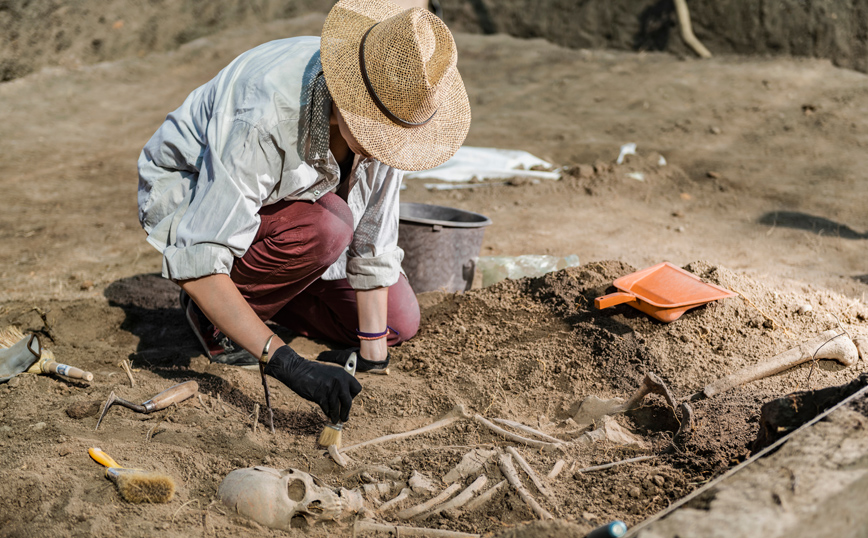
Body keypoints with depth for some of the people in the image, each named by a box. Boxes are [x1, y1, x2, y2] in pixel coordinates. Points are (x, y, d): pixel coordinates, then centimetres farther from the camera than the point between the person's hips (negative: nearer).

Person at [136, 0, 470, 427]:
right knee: (325, 227, -36)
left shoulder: (391, 107, -23)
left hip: (288, 194, 6)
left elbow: (373, 236, -14)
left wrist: (372, 351, -15)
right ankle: (212, 310, -10)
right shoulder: (265, 118, -42)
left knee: (398, 323, -1)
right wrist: (286, 363, -51)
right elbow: (194, 264, -44)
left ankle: (264, 295, 15)